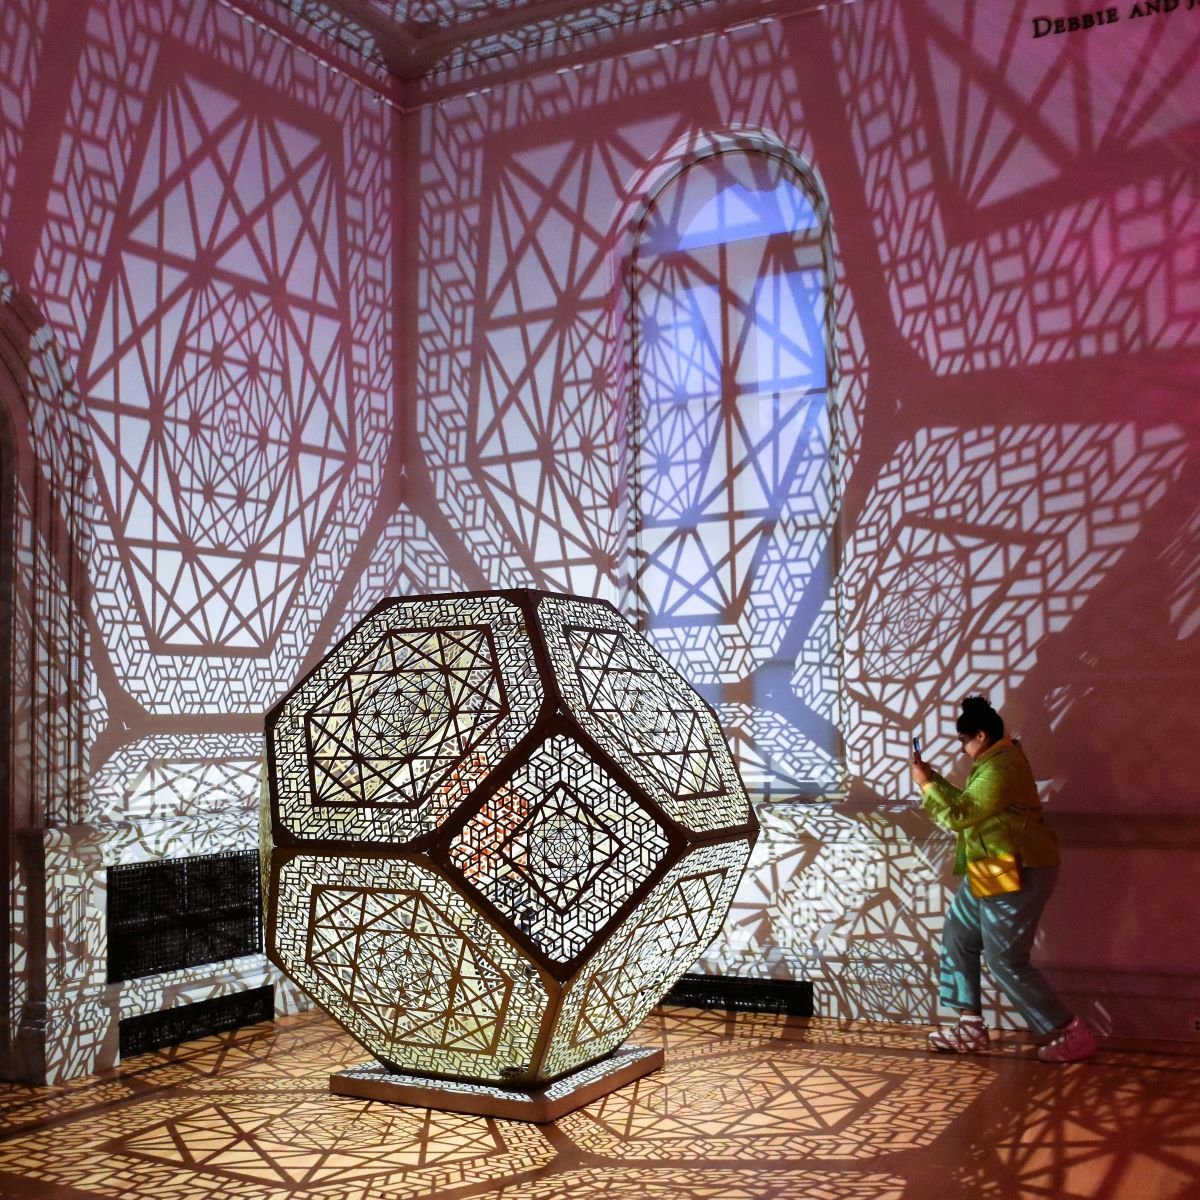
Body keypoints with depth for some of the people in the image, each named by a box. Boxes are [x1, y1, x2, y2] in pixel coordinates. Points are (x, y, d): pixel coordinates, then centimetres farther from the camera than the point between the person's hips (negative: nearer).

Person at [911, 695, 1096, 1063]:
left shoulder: (999, 768, -23)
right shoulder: (997, 759, 13)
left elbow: (959, 816, -24)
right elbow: (968, 802, 22)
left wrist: (926, 785, -14)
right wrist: (933, 777, 15)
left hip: (1017, 874, -11)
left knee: (1006, 961, -6)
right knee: (958, 938, 15)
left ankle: (1071, 1035, 2)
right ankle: (971, 1027, 20)